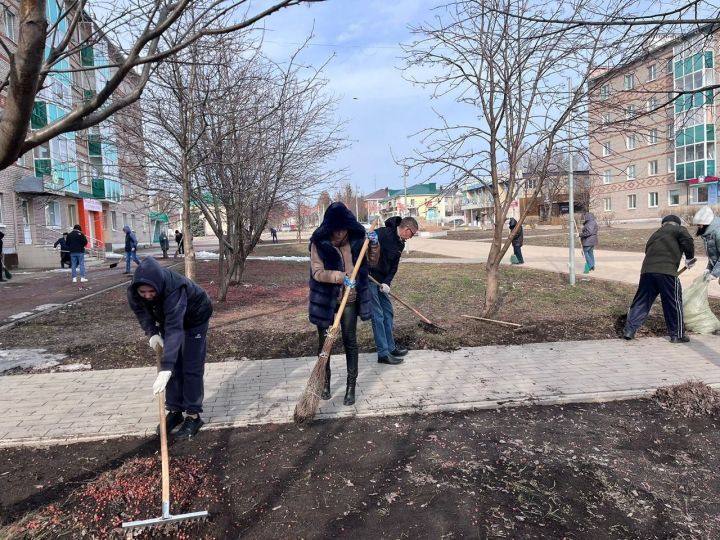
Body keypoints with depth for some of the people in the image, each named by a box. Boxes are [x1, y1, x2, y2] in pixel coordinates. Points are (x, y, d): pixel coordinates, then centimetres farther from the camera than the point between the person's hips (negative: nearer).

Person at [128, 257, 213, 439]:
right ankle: (175, 410, 17)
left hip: (195, 317, -5)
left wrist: (165, 368, -56)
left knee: (191, 368, -7)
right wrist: (152, 333, -22)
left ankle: (193, 415, 3)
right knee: (173, 366, 4)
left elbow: (175, 328, -50)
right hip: (167, 318, 5)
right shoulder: (133, 292, -26)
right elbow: (141, 312, -4)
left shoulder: (174, 288, -45)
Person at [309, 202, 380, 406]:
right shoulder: (319, 242, -13)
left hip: (349, 300, 1)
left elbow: (372, 262, 8)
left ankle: (351, 386, 16)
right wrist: (341, 277, -30)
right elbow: (317, 272, -18)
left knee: (350, 341, 5)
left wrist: (374, 245, -10)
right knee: (324, 342, 11)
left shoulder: (356, 239, -5)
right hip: (325, 299, -1)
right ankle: (325, 381, 29)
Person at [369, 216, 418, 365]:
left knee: (388, 313, 14)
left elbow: (393, 266, 7)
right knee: (378, 316, -5)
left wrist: (386, 282, -8)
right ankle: (383, 353, 3)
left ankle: (390, 347, 27)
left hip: (381, 281, 9)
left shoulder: (400, 243, 8)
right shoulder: (383, 233, -19)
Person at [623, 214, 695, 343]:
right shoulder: (679, 230, 12)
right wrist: (689, 257, 6)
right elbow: (687, 240, -9)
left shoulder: (655, 234, 30)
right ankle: (677, 335, 17)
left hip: (647, 271, 5)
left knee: (641, 302, 12)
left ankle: (629, 330, 10)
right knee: (674, 303, 8)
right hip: (666, 272, -5)